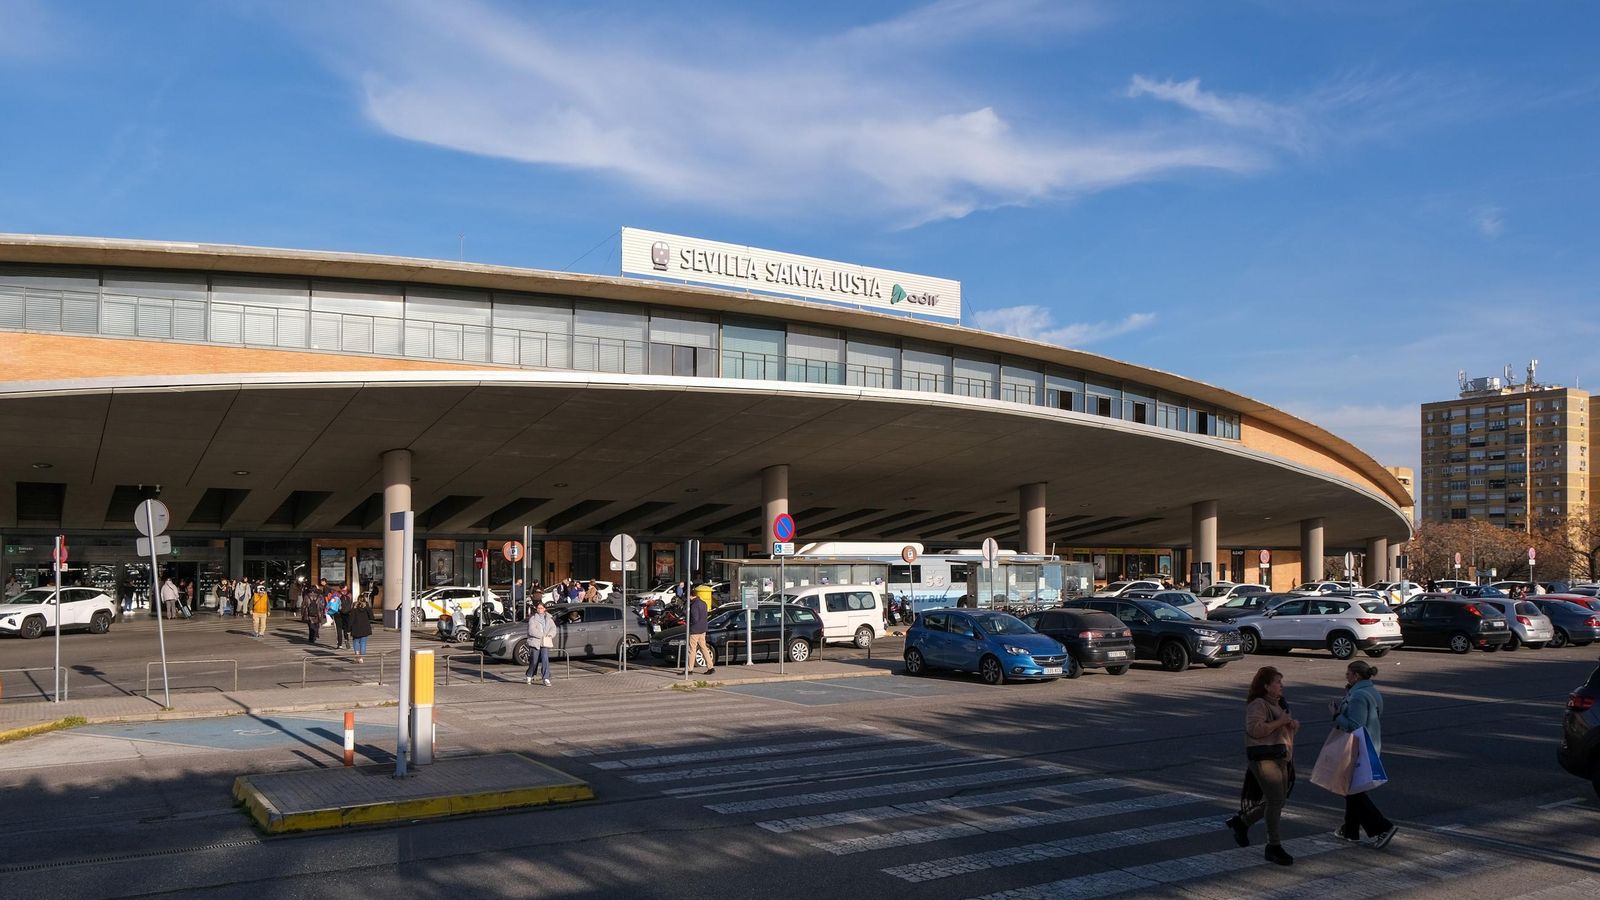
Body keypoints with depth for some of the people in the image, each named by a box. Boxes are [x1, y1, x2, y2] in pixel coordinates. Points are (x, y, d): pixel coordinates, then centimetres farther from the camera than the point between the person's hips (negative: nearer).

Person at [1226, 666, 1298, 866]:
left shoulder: (1279, 703, 18)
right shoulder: (1258, 705, -13)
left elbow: (1285, 728, 29)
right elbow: (1254, 728, -26)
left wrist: (1293, 724, 6)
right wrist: (1279, 722, -21)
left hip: (1282, 758, 10)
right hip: (1264, 758, -10)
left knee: (1277, 801, 12)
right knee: (1275, 800, -11)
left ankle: (1241, 822, 30)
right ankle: (1274, 847, -2)